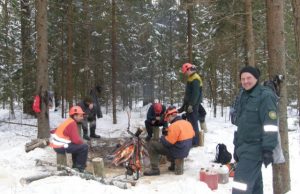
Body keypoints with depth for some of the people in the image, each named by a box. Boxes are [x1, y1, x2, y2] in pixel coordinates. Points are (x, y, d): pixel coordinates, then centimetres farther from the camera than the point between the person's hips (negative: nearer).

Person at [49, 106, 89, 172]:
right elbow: (76, 140, -21)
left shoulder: (69, 121, 13)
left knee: (77, 146, 29)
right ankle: (79, 167, 2)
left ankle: (75, 165, 31)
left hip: (56, 145, 10)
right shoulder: (72, 124, -16)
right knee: (84, 147, -10)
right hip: (61, 147, -10)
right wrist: (82, 142, 0)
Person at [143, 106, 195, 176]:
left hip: (177, 152, -8)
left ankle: (155, 169, -3)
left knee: (152, 145, -4)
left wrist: (162, 138, -2)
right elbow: (192, 135, 17)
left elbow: (167, 142, -25)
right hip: (185, 151, 8)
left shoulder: (174, 126, -25)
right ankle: (174, 165, 33)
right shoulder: (188, 123, 0)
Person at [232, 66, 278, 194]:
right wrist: (237, 146, 22)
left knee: (243, 179, -12)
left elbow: (271, 125, -16)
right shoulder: (243, 97, 15)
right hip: (243, 146, 8)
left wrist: (268, 149, -21)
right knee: (254, 182, 15)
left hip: (255, 148, -8)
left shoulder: (265, 96, -11)